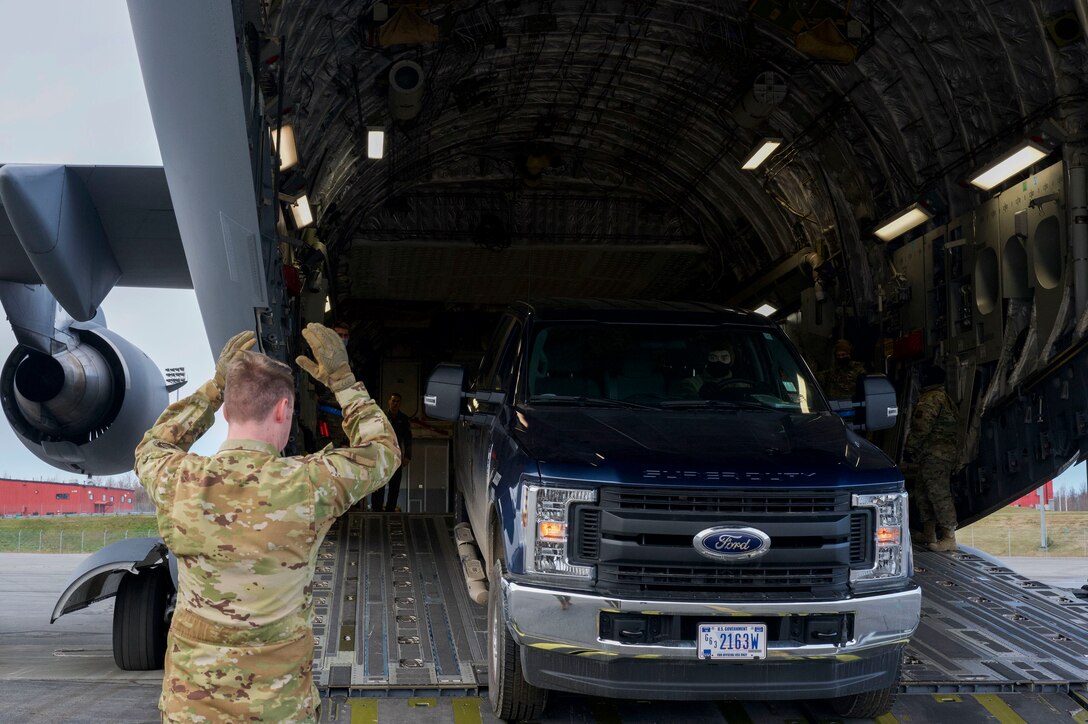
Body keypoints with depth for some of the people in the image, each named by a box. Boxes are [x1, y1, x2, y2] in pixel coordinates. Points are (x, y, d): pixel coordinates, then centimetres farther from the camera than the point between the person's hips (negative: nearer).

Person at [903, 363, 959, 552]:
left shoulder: (930, 399, -14)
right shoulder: (945, 398, 20)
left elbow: (921, 428, -20)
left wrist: (909, 449, -12)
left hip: (934, 456, -11)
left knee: (939, 494, -11)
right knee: (922, 493, 17)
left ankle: (949, 538, -12)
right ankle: (929, 534, 23)